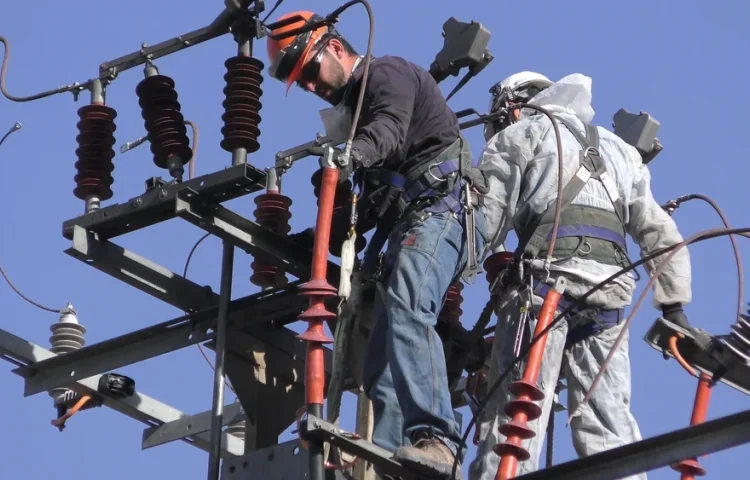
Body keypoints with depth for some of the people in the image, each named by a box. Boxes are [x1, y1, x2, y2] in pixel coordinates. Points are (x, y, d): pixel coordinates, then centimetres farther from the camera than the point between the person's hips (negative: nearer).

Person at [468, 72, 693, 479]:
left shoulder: (517, 136, 15)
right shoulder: (617, 150, 32)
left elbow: (483, 224, 4)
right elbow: (661, 233, 24)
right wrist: (674, 306, 23)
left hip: (545, 279, -5)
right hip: (609, 299, 5)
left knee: (514, 416, -11)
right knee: (609, 428, 2)